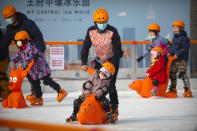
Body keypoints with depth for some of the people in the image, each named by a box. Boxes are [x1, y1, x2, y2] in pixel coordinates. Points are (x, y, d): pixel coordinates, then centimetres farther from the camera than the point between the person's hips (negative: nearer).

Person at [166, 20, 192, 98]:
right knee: (172, 74, 7)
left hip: (182, 59, -8)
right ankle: (173, 90, 14)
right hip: (174, 59, 8)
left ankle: (188, 90, -3)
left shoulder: (185, 38, -9)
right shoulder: (174, 38, 17)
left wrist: (178, 54, -23)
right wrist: (170, 53, 7)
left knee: (183, 74, -9)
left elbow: (185, 49, -16)